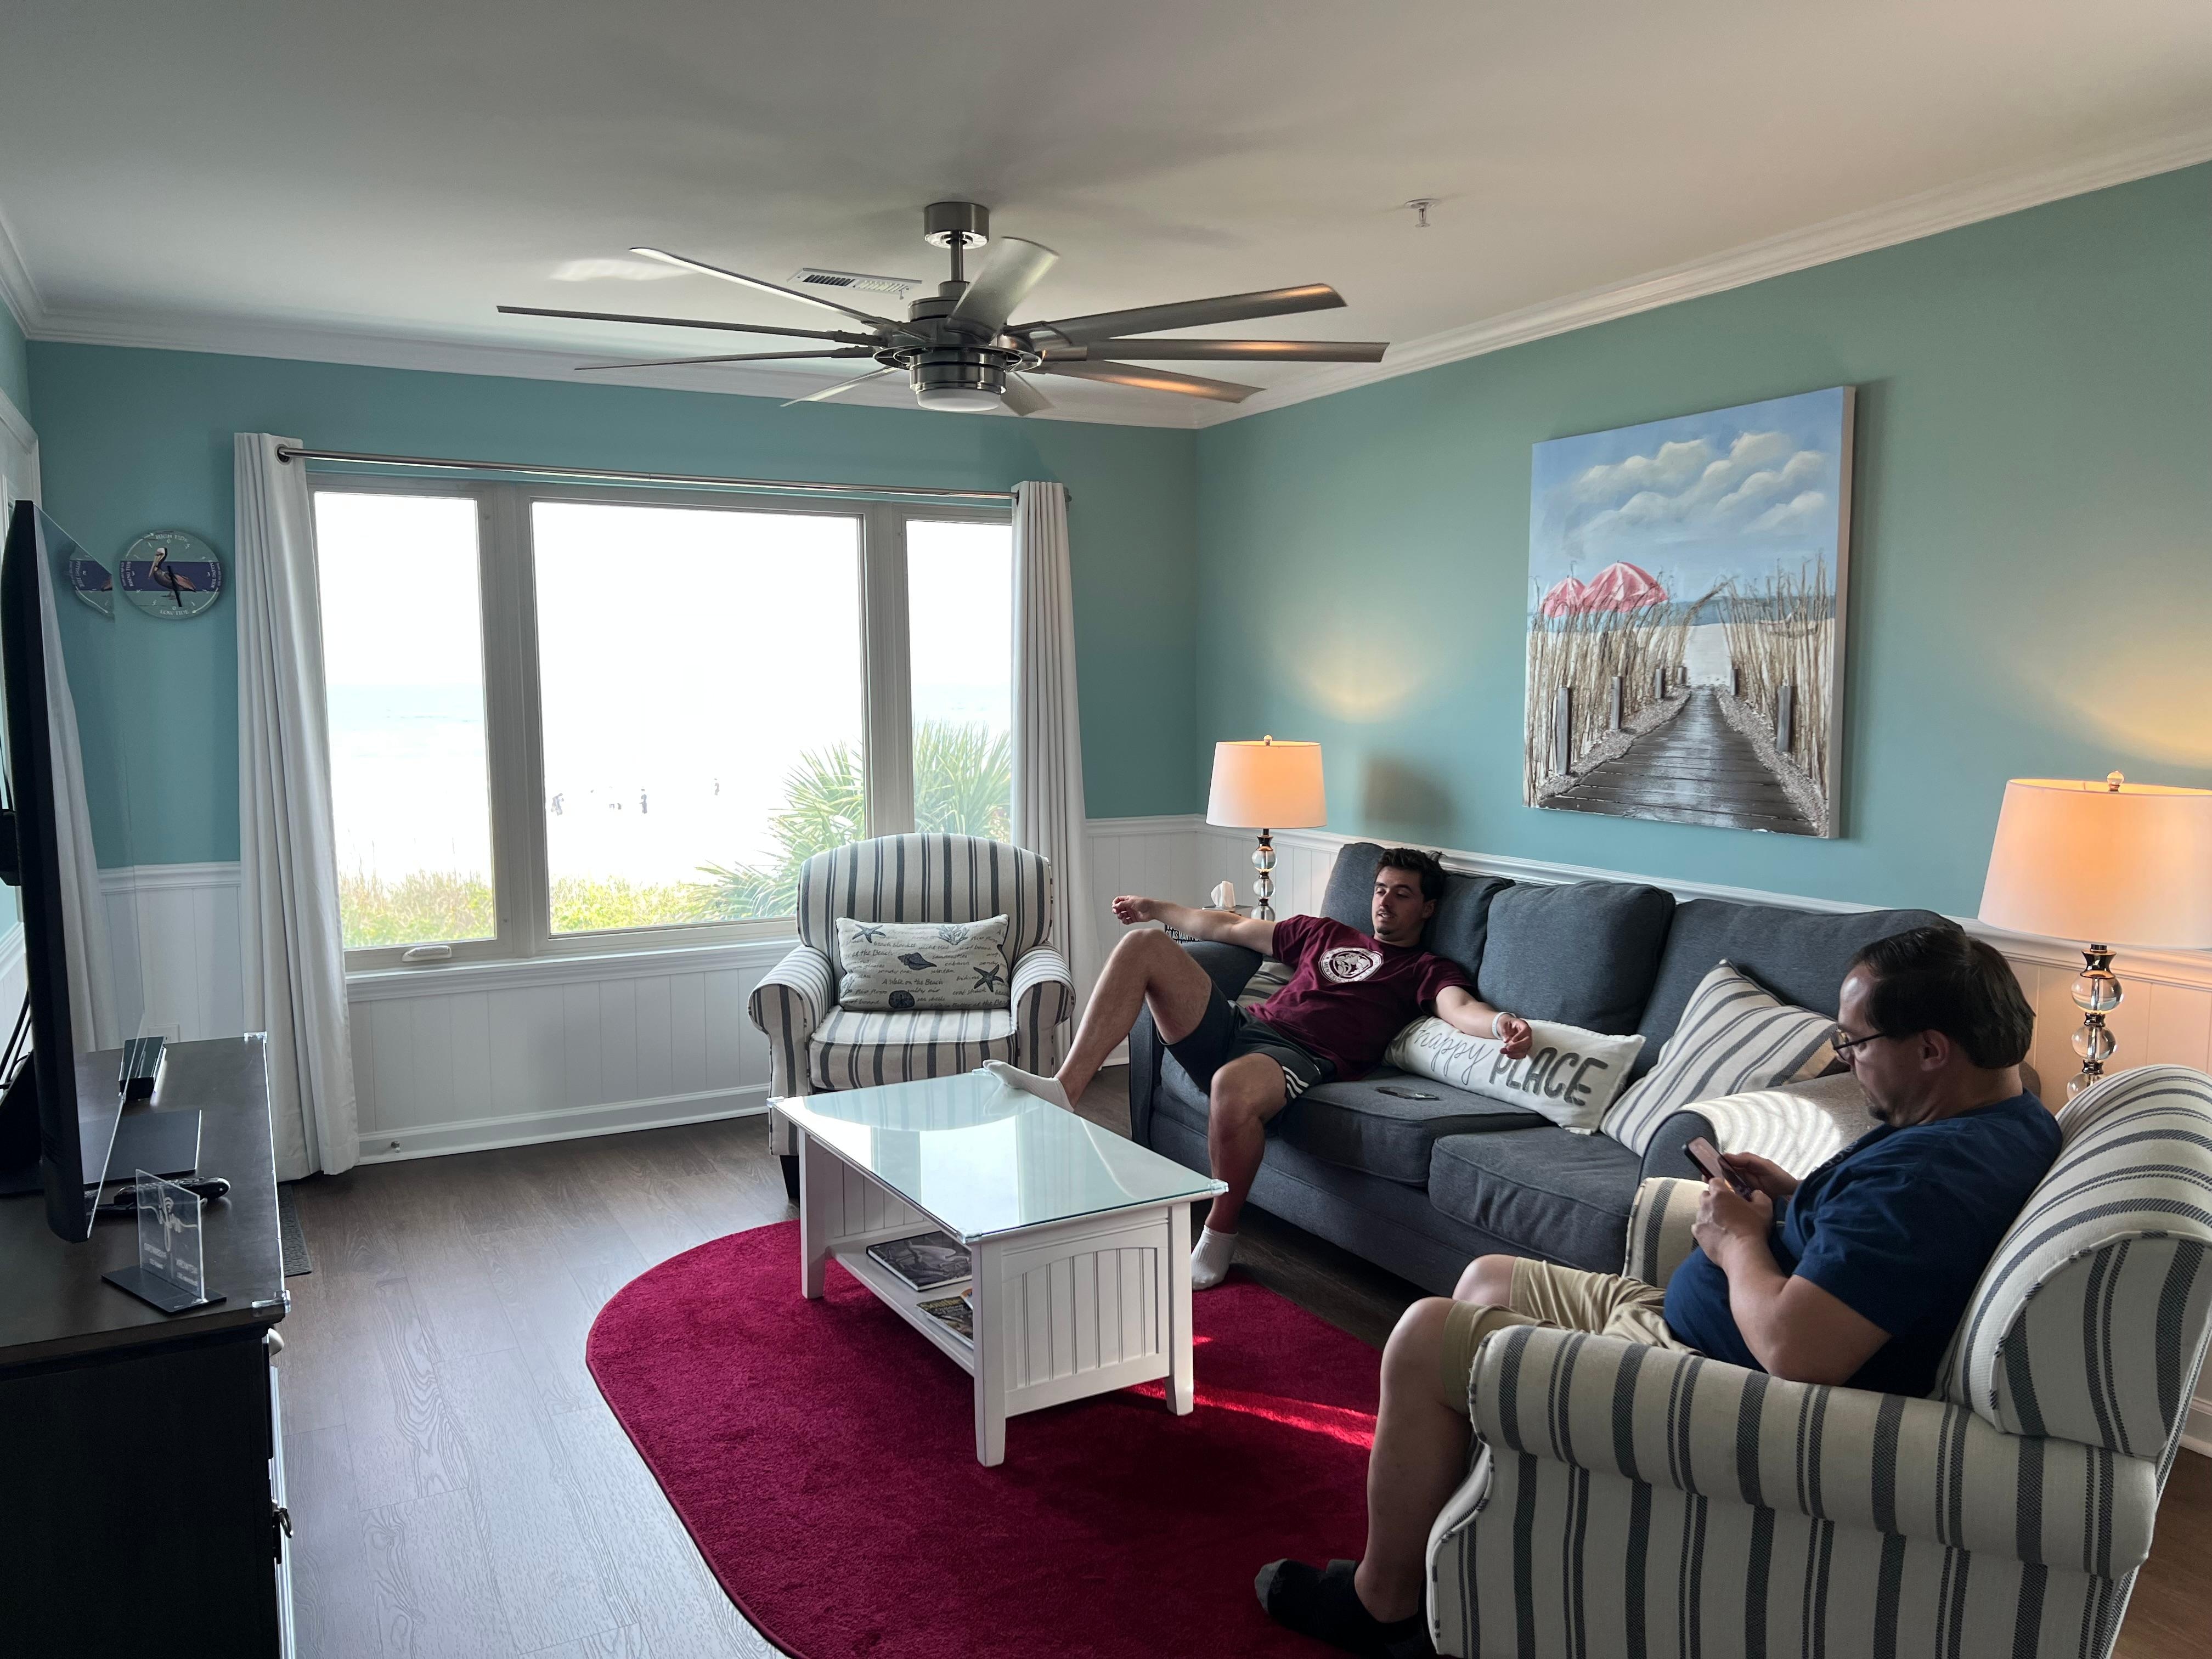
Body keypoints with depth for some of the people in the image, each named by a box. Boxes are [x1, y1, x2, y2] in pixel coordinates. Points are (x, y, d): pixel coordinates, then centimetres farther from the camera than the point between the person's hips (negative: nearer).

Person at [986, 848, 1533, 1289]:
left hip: (1301, 1057, -6)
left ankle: (1219, 1236, -14)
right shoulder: (1325, 933, 31)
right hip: (1237, 1026, 6)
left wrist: (1503, 1024, -33)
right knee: (1144, 944, -11)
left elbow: (1460, 1006, -8)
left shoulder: (1429, 970, 14)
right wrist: (1155, 907, 43)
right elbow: (1232, 927, 37)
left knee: (1232, 1087, -42)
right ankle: (1064, 1091, -21)